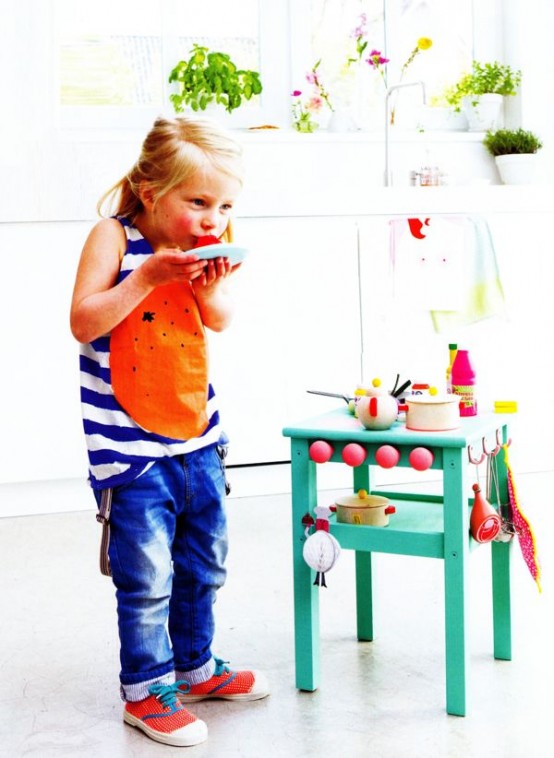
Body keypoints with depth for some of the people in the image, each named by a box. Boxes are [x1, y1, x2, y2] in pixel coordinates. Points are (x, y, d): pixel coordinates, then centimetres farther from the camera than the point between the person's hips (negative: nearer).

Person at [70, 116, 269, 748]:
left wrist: (208, 286, -14)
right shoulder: (114, 236, -13)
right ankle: (146, 690, 17)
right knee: (146, 573, -1)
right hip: (130, 440, -6)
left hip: (196, 431, 6)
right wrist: (150, 276, -26)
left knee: (204, 563, 18)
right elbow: (83, 323, -19)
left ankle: (195, 667, 38)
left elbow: (220, 322, 6)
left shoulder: (206, 242, 2)